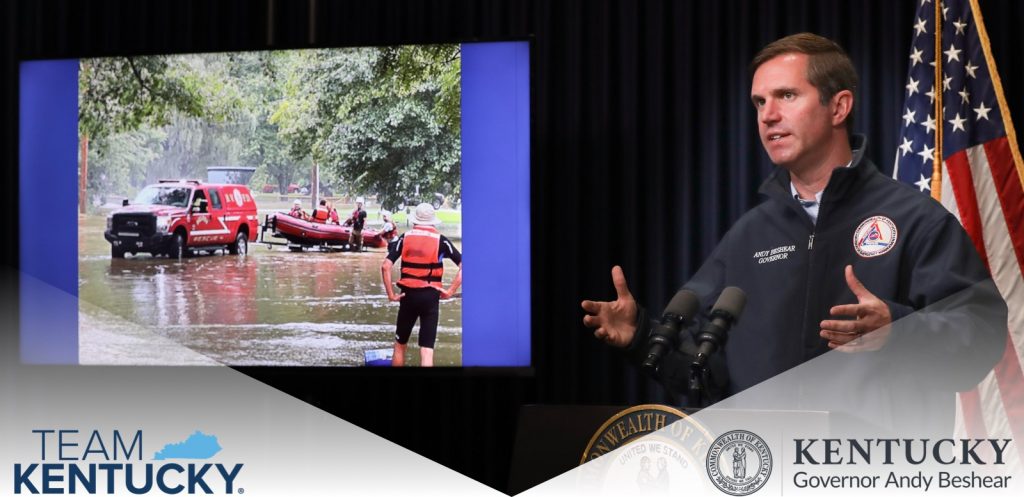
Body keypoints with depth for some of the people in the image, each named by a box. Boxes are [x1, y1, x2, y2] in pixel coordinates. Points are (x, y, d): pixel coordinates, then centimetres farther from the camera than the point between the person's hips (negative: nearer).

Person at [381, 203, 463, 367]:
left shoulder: (405, 237, 2)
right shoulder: (440, 240, 0)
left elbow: (385, 266, -7)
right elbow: (464, 266, -7)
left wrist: (391, 294, -2)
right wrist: (450, 291, -4)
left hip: (409, 295, 1)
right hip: (430, 296, -1)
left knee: (400, 344, 19)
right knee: (427, 350, -2)